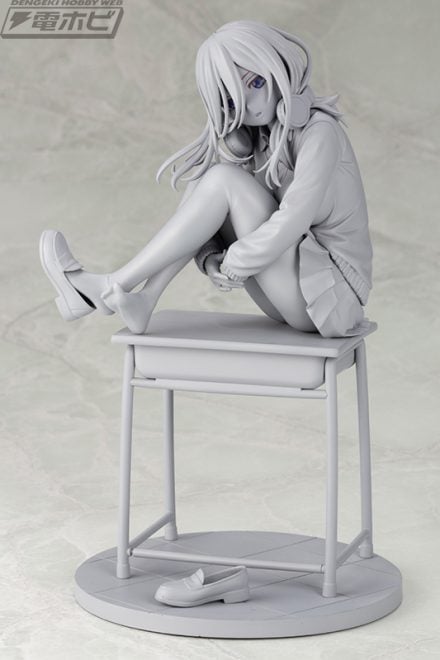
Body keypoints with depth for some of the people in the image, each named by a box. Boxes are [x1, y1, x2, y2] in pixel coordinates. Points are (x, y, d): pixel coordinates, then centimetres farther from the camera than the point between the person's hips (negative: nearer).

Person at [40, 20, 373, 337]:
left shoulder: (318, 131, -16)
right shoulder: (249, 140, 8)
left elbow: (291, 222, -27)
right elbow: (197, 214, 3)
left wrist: (231, 267, -17)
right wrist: (209, 259, -16)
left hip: (329, 299, -8)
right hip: (294, 292, 8)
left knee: (225, 180, -19)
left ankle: (113, 287, -16)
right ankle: (142, 301, -16)